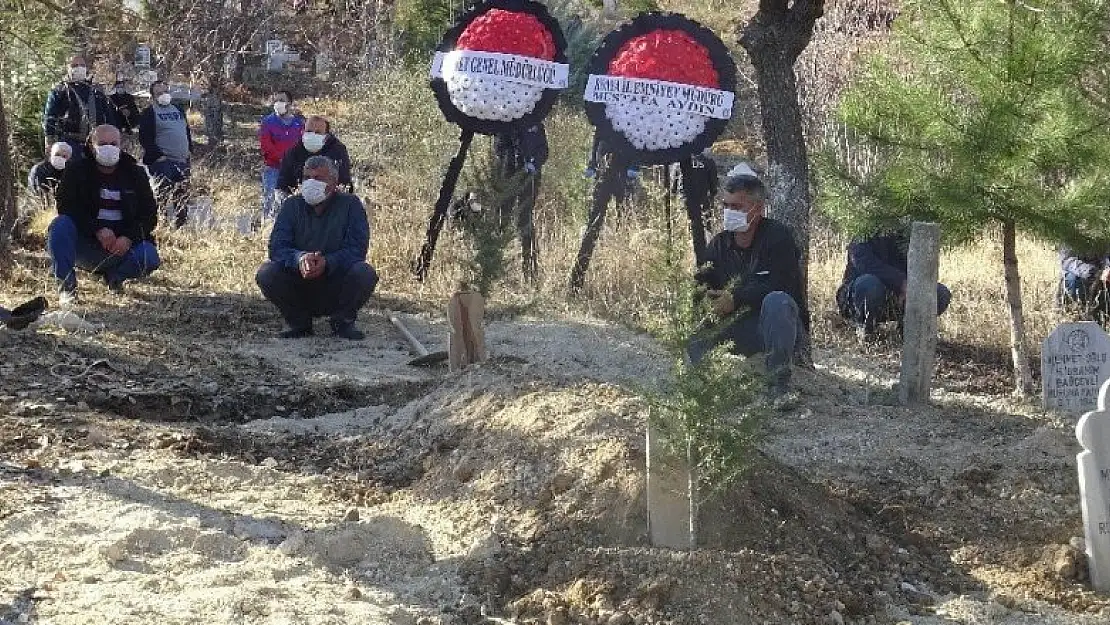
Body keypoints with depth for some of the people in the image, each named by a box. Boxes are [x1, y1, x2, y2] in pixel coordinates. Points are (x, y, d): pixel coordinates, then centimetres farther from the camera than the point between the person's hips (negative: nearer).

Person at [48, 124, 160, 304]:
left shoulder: (135, 173, 7)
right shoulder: (77, 172, 2)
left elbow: (150, 215, 2)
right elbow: (66, 208, -12)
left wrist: (129, 238, -18)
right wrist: (98, 230, -26)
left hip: (123, 243, 1)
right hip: (84, 246, -1)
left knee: (149, 258, -28)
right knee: (59, 225, -30)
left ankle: (115, 276, 5)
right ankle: (66, 285, -20)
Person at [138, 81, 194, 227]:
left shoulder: (178, 110, 18)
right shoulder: (149, 113, -3)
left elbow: (188, 132, 25)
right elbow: (145, 138, -10)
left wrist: (189, 151, 12)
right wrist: (158, 155, -16)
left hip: (182, 161, 7)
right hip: (162, 162, -7)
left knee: (183, 196, 9)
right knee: (165, 197, -12)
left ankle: (181, 225, 19)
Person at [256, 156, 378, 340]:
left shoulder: (350, 205, -3)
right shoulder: (292, 205, 2)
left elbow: (357, 249, -15)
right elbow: (276, 247, -10)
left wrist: (327, 262, -34)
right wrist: (299, 259, -34)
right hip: (298, 287, 2)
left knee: (365, 274, -30)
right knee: (266, 273, -24)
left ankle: (342, 321, -2)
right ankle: (299, 322, -2)